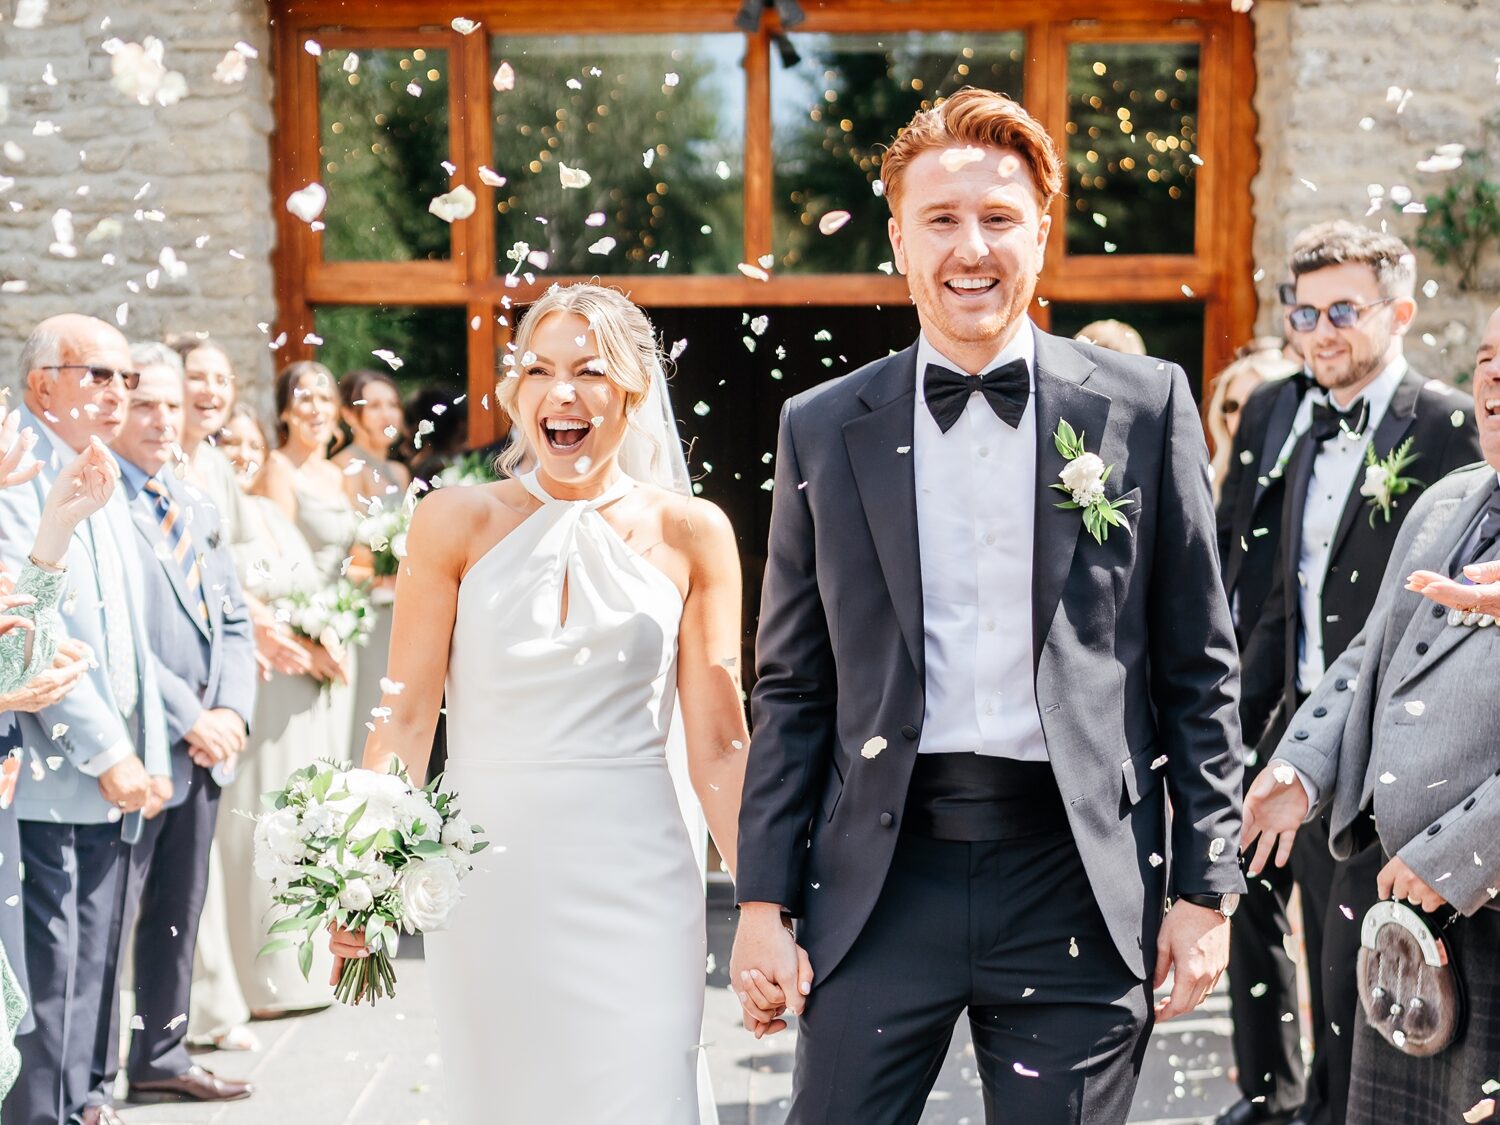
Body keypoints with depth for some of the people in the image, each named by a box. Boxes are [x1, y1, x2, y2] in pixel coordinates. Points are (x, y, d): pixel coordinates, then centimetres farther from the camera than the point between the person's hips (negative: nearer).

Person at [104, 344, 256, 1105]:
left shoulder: (198, 511, 18)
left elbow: (234, 623, 17)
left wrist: (231, 710, 0)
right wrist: (189, 719, -16)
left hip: (203, 750, 8)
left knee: (178, 918, 15)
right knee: (106, 922, -3)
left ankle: (161, 1058, 25)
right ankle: (93, 1078, 4)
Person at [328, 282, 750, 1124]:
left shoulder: (691, 533, 2)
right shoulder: (458, 524, 1)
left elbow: (718, 746, 2)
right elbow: (407, 717, -1)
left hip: (635, 885, 0)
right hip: (488, 877, 1)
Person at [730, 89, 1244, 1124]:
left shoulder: (1146, 406, 2)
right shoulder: (823, 429, 5)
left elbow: (1199, 668, 4)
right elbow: (794, 687, 8)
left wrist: (1208, 887, 2)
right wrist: (764, 902, 3)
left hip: (1080, 881, 0)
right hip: (881, 878, 1)